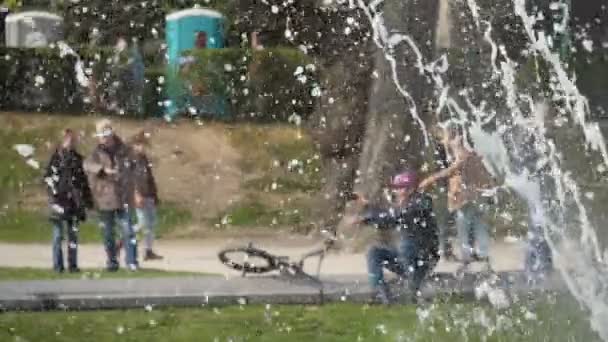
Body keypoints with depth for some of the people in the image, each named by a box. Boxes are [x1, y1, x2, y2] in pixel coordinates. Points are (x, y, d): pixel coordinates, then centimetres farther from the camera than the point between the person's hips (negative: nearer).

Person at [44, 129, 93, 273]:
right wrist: (54, 195, -16)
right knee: (58, 234, -2)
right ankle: (58, 265, 1)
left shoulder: (77, 158, 13)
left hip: (74, 202, 5)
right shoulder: (56, 157, -2)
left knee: (73, 234, 7)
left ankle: (73, 264, 11)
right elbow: (48, 178, -8)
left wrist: (88, 199, 14)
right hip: (59, 201, -5)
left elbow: (83, 180, 16)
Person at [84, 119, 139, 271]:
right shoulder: (97, 153, 0)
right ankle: (112, 262, 17)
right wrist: (104, 169, -40)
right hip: (104, 199, 0)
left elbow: (130, 169, 19)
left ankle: (131, 261, -5)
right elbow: (88, 164, -22)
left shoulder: (124, 151, 5)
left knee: (128, 230, -9)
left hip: (123, 198, 0)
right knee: (108, 234, 6)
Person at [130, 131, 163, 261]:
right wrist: (136, 195, -24)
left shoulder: (144, 159, 17)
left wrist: (155, 195, 21)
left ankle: (149, 251, 9)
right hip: (140, 197, -9)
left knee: (151, 223, 6)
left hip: (149, 196, 9)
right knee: (143, 223, -12)